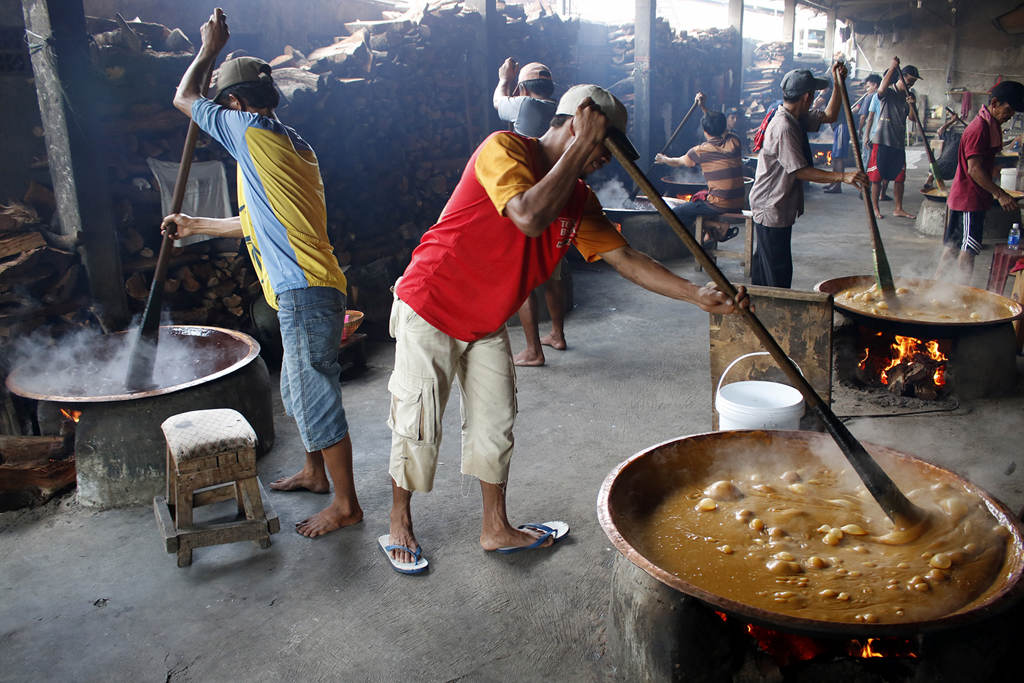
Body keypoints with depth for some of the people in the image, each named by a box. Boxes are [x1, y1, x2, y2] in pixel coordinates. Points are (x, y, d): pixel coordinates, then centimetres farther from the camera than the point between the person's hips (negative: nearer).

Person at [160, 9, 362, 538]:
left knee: (315, 397, -2)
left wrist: (209, 49, 21)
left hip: (305, 293, -10)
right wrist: (195, 226, 42)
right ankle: (314, 472, 40)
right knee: (297, 390, 23)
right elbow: (258, 221, 30)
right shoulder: (290, 145, 21)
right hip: (307, 292, 10)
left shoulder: (253, 131, -7)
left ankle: (345, 503, 9)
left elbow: (183, 98, 7)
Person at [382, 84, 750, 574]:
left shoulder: (579, 199, 2)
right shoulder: (503, 148, -20)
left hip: (487, 322, 7)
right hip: (430, 310, -7)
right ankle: (399, 524, 25)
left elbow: (624, 257, 2)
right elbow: (530, 216, -38)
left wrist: (697, 294, -6)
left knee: (494, 422, 12)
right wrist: (582, 144, -29)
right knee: (418, 424, 3)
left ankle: (496, 529, 29)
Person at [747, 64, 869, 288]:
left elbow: (829, 116, 21)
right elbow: (801, 171, -25)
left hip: (778, 207, 11)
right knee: (779, 271, -4)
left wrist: (838, 85, 7)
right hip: (771, 209, -11)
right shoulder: (784, 128, -25)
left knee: (764, 265, 21)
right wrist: (843, 176, -28)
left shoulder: (797, 118, 7)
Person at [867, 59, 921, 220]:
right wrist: (893, 67, -23)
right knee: (877, 177, -2)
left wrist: (911, 105, -12)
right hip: (882, 141, -6)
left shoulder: (909, 96, 15)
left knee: (899, 178, 7)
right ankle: (875, 208, 8)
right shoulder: (888, 93, -3)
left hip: (899, 143, 6)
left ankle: (898, 208, 15)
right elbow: (881, 89, -27)